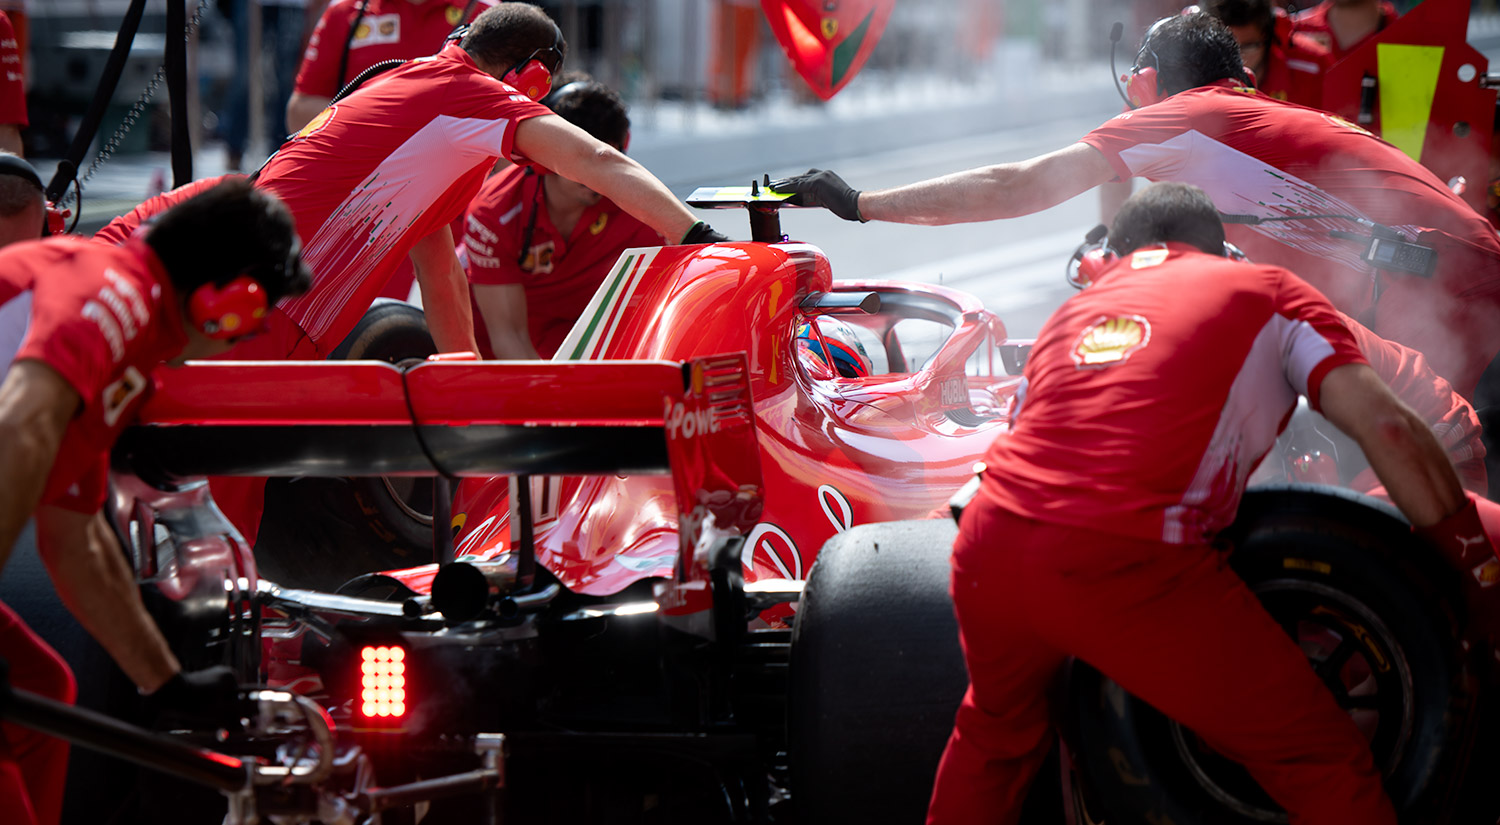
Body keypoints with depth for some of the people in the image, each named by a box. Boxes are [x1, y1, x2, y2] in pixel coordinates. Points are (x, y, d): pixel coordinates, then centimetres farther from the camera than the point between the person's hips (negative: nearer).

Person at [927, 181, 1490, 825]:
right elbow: (1387, 428, 5)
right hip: (1126, 569, -5)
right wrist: (1467, 547, 14)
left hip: (985, 552, 6)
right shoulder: (1266, 292, 16)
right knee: (1324, 763, 6)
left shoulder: (1072, 312, 30)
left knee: (996, 728, 35)